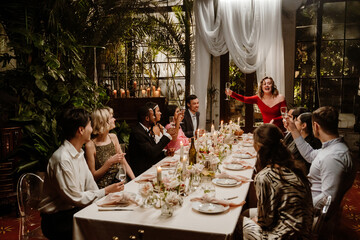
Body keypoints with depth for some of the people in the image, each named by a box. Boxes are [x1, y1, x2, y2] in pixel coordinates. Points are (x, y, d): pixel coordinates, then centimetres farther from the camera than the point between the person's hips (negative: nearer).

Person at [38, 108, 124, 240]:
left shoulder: (79, 153, 7)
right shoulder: (62, 159, -23)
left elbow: (90, 184, 8)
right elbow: (75, 198, -20)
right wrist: (106, 191, -14)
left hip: (75, 209, 8)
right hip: (57, 220, -8)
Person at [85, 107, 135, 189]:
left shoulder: (113, 137, 7)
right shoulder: (90, 145, -12)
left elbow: (124, 163, 10)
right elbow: (93, 176, -8)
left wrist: (135, 180, -3)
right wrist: (110, 162, -19)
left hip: (119, 183, 6)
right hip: (104, 189, -6)